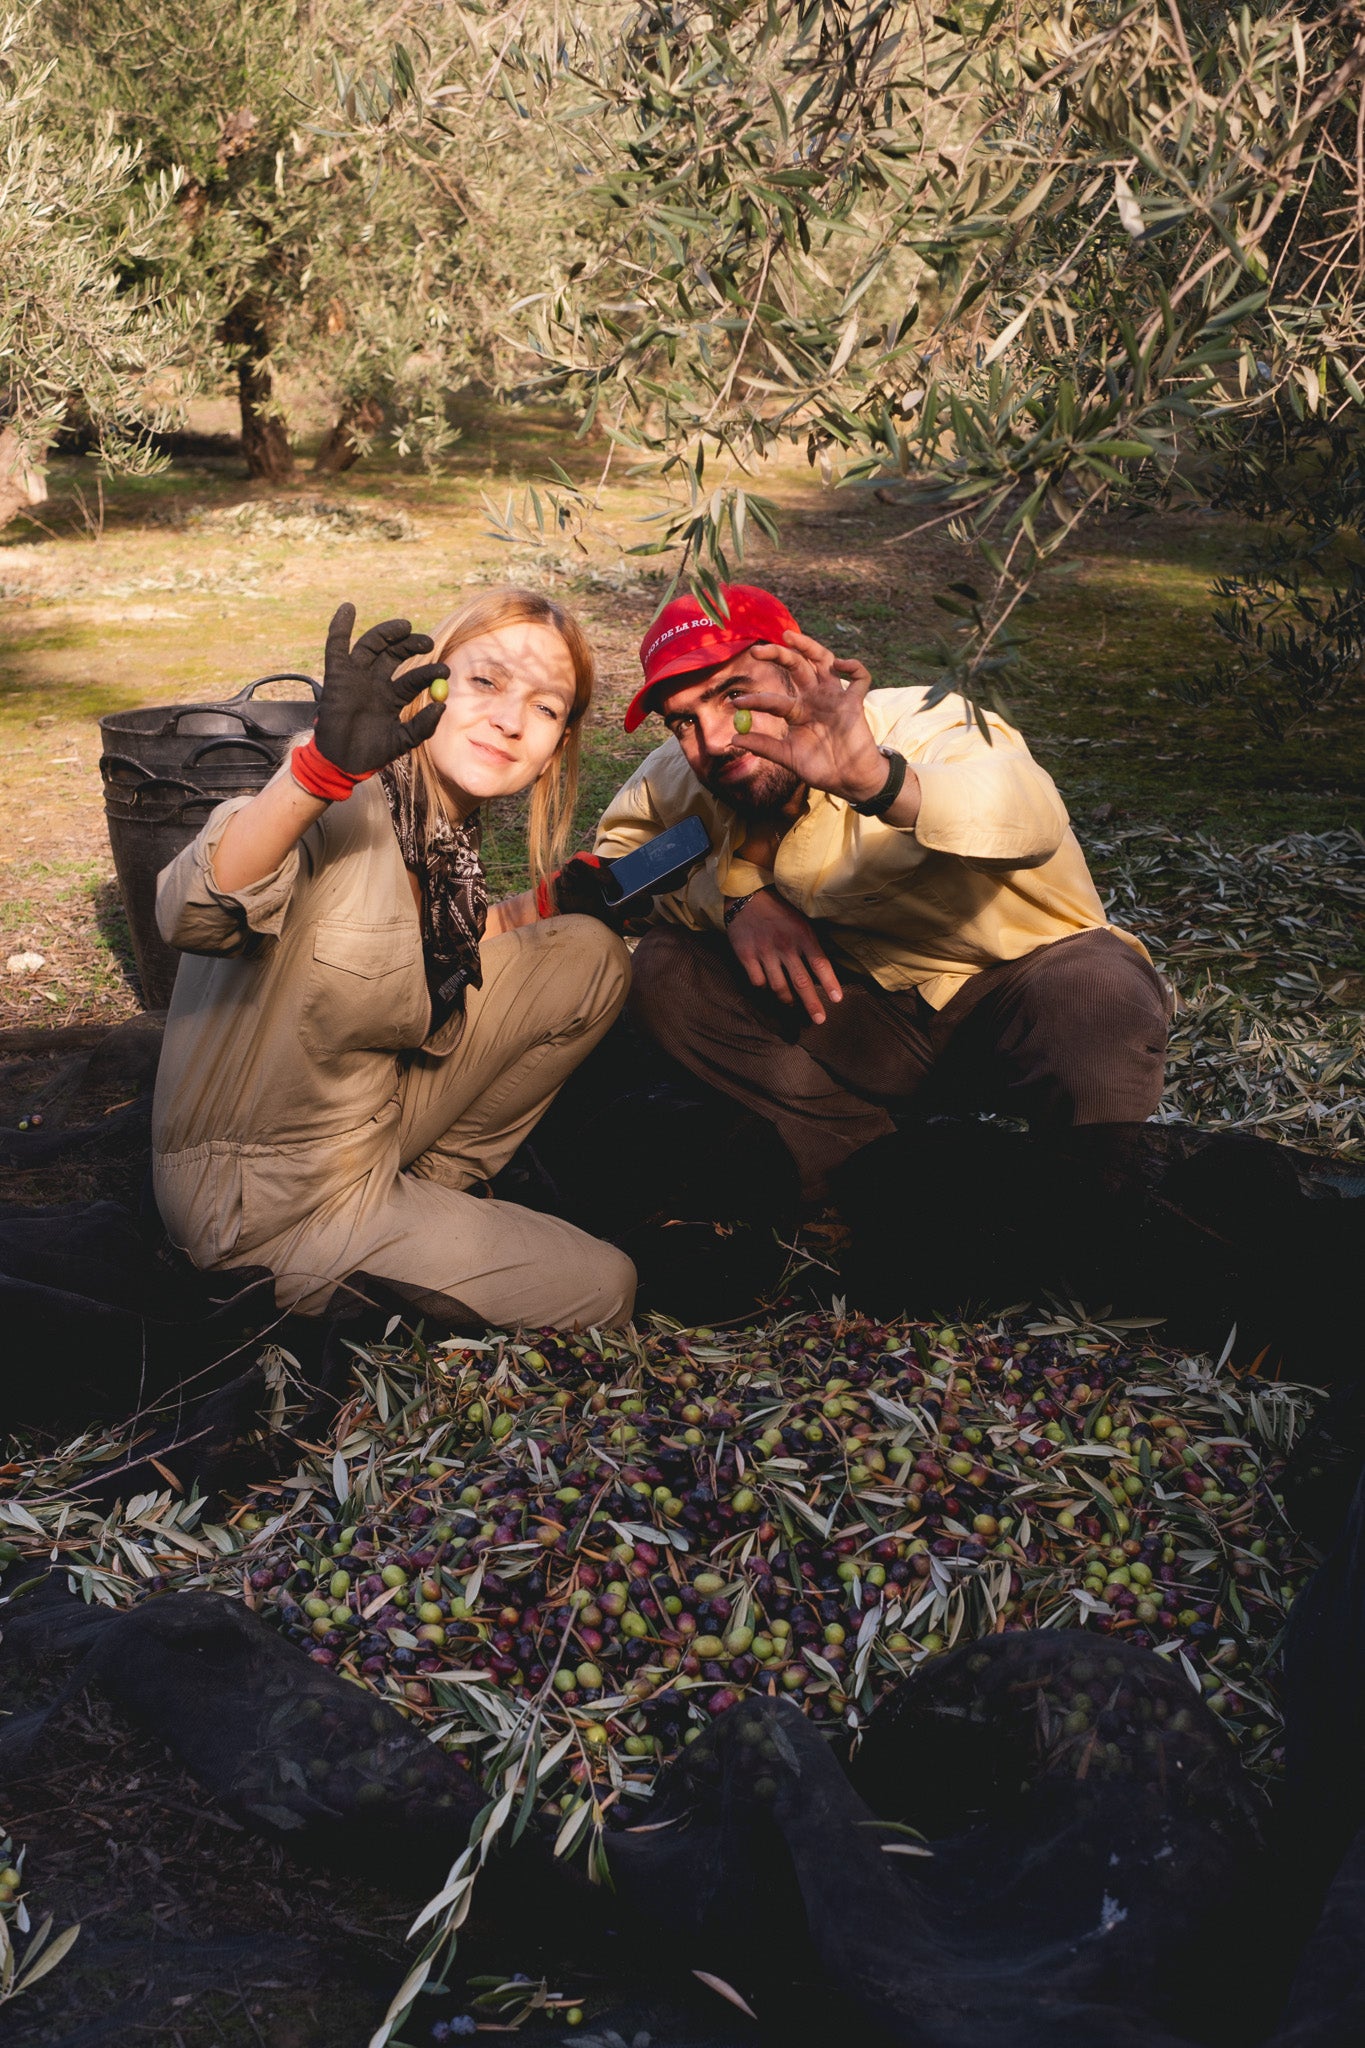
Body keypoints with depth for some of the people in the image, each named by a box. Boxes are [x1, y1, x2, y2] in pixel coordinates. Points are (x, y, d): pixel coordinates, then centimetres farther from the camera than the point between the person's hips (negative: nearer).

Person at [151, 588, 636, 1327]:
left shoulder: (447, 834, 0)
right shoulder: (346, 808, -26)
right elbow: (193, 916, -46)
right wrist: (322, 767, -61)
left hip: (372, 1121, 8)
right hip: (266, 1205, -8)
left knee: (589, 955, 4)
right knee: (601, 1290, -4)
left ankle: (435, 1182, 11)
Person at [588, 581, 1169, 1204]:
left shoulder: (917, 728, -25)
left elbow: (1032, 819, -45)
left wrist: (879, 781, -67)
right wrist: (736, 896, -15)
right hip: (869, 1005, 5)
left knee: (1096, 1006, -39)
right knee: (666, 971, -14)